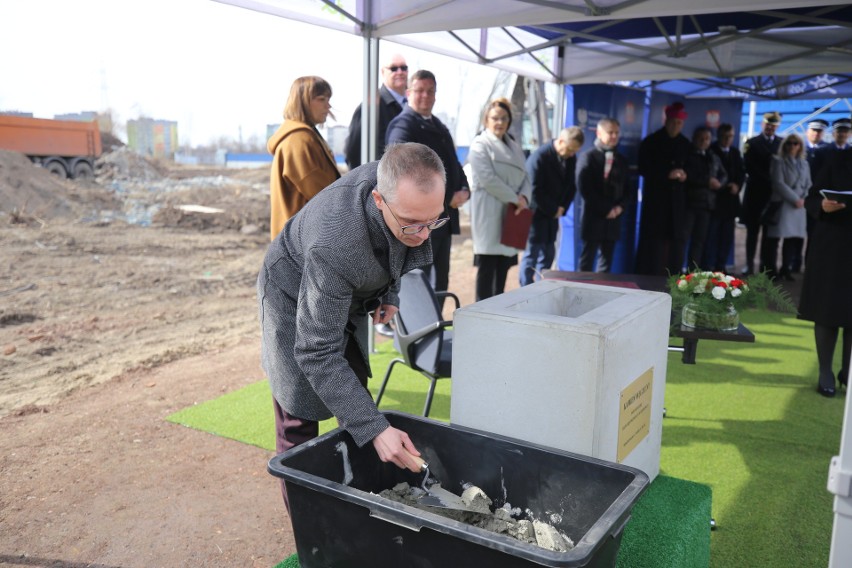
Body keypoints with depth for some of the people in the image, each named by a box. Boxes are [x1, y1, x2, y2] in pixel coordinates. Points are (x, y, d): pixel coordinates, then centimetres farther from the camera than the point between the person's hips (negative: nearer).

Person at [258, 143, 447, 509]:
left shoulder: (404, 183, -26)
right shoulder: (335, 246, -46)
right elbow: (317, 353, -40)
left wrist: (390, 291, -2)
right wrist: (375, 429, -44)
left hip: (348, 296, 7)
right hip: (296, 299, -7)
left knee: (354, 398, 15)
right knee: (299, 418, -3)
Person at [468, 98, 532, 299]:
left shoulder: (514, 147, 19)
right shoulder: (480, 145, -4)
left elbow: (525, 177, 16)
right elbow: (487, 179, -14)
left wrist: (524, 197, -5)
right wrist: (514, 198, -12)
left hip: (511, 213, 7)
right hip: (489, 214, -7)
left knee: (504, 265, 9)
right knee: (487, 266, -6)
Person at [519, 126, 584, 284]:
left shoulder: (571, 158, 3)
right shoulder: (539, 156, -18)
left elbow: (571, 186, 12)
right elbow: (535, 190, -20)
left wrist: (562, 207, -2)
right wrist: (553, 210, -14)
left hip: (553, 213, 7)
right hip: (537, 213, -7)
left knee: (548, 254, 10)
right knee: (532, 254, -2)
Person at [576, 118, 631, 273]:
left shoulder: (621, 160, 15)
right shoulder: (588, 157, -2)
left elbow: (628, 190, 15)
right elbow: (584, 189, -11)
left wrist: (620, 207, -5)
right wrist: (606, 209, -13)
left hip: (613, 219, 5)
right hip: (593, 217, -5)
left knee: (607, 261, 7)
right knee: (587, 261, -1)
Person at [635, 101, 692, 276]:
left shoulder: (686, 145, 13)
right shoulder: (650, 142, 1)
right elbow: (643, 169, -5)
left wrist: (685, 175, -5)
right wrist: (667, 174, -17)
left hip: (677, 200, 4)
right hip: (655, 199, -4)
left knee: (676, 242, 2)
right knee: (653, 243, -5)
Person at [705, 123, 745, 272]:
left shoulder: (735, 152, 15)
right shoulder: (710, 150, -1)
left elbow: (742, 172, 11)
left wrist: (737, 185, -8)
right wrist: (722, 185, -15)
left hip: (730, 199, 6)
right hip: (714, 197, -5)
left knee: (727, 235, 6)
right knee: (711, 234, -7)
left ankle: (721, 265, 11)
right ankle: (707, 266, -5)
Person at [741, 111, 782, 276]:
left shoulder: (783, 144, 8)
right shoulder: (752, 143, 4)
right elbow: (750, 168, -5)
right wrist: (768, 180, -12)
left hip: (775, 193, 1)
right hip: (756, 192, -1)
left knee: (770, 233, 5)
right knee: (752, 231, 1)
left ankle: (766, 266, 10)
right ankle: (749, 265, 4)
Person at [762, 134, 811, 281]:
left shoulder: (804, 164, 16)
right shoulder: (778, 161, 2)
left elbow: (808, 185, 15)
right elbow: (778, 183, -8)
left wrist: (803, 199, -4)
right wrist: (795, 199, -12)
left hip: (799, 206, 5)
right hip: (781, 204, -5)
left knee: (795, 237, 2)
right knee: (774, 237, -6)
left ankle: (786, 269, 10)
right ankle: (770, 269, 0)